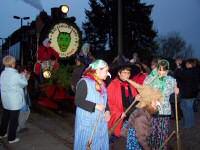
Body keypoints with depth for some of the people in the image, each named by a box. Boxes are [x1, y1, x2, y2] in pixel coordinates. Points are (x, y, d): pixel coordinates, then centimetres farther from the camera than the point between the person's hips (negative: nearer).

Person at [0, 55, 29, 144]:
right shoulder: (15, 74, -20)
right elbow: (24, 83, -7)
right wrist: (23, 76, 9)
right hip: (14, 102, -7)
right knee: (14, 120, 5)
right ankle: (11, 138, 14)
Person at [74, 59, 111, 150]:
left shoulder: (102, 84, 11)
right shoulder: (84, 82, -14)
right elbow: (78, 101, -18)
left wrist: (107, 111, 1)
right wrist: (95, 106, -22)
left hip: (100, 122, 7)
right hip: (87, 122, -7)